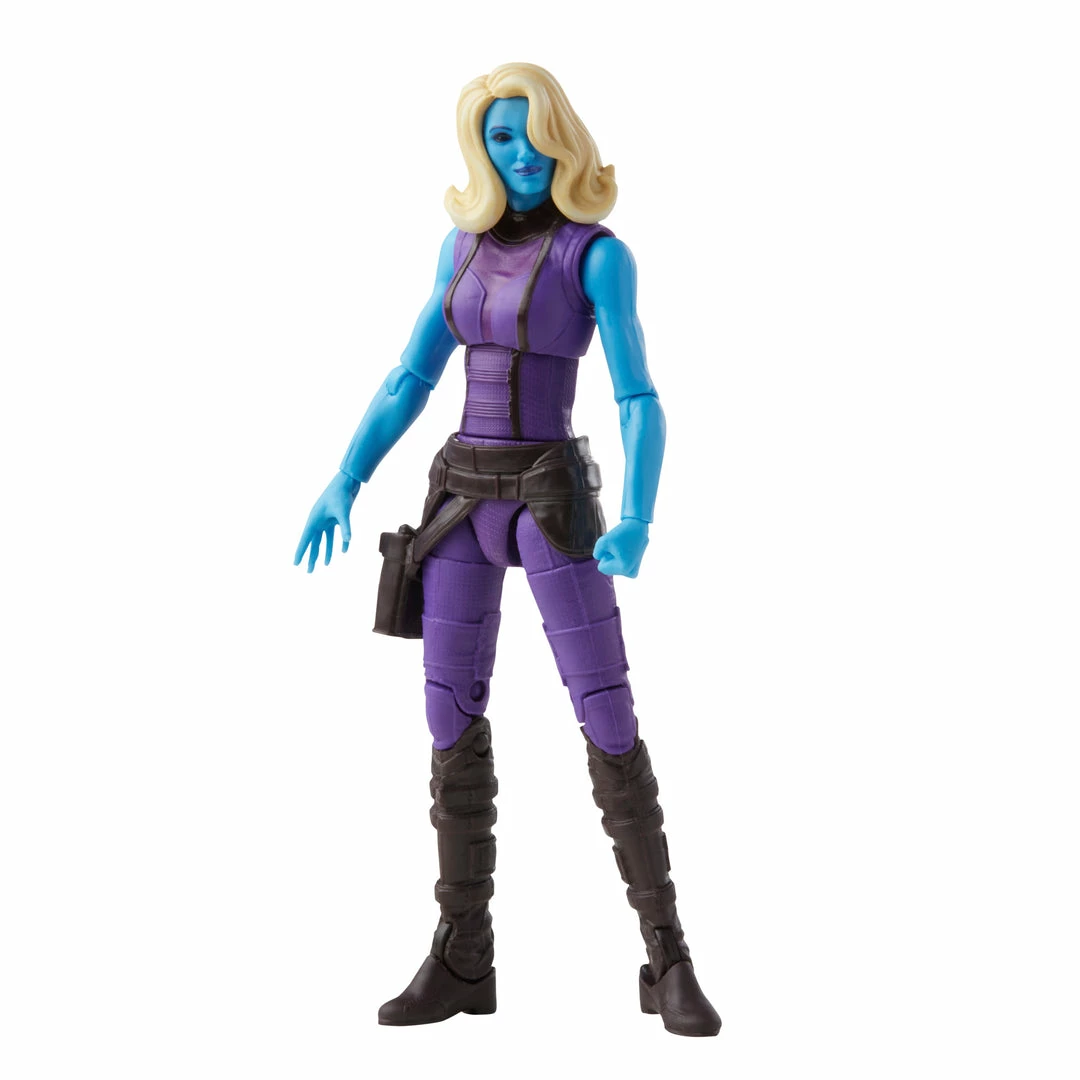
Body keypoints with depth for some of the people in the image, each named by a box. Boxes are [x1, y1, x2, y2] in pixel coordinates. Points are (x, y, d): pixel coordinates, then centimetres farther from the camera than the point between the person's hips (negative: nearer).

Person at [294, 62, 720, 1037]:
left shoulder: (600, 255, -6)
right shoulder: (466, 244, 11)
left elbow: (641, 403, -13)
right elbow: (410, 381, 12)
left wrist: (637, 521, -29)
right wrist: (343, 483, 1)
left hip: (551, 497, -5)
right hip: (465, 497, 5)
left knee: (609, 720, -10)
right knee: (454, 722, 2)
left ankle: (669, 962, -3)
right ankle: (462, 962, 11)